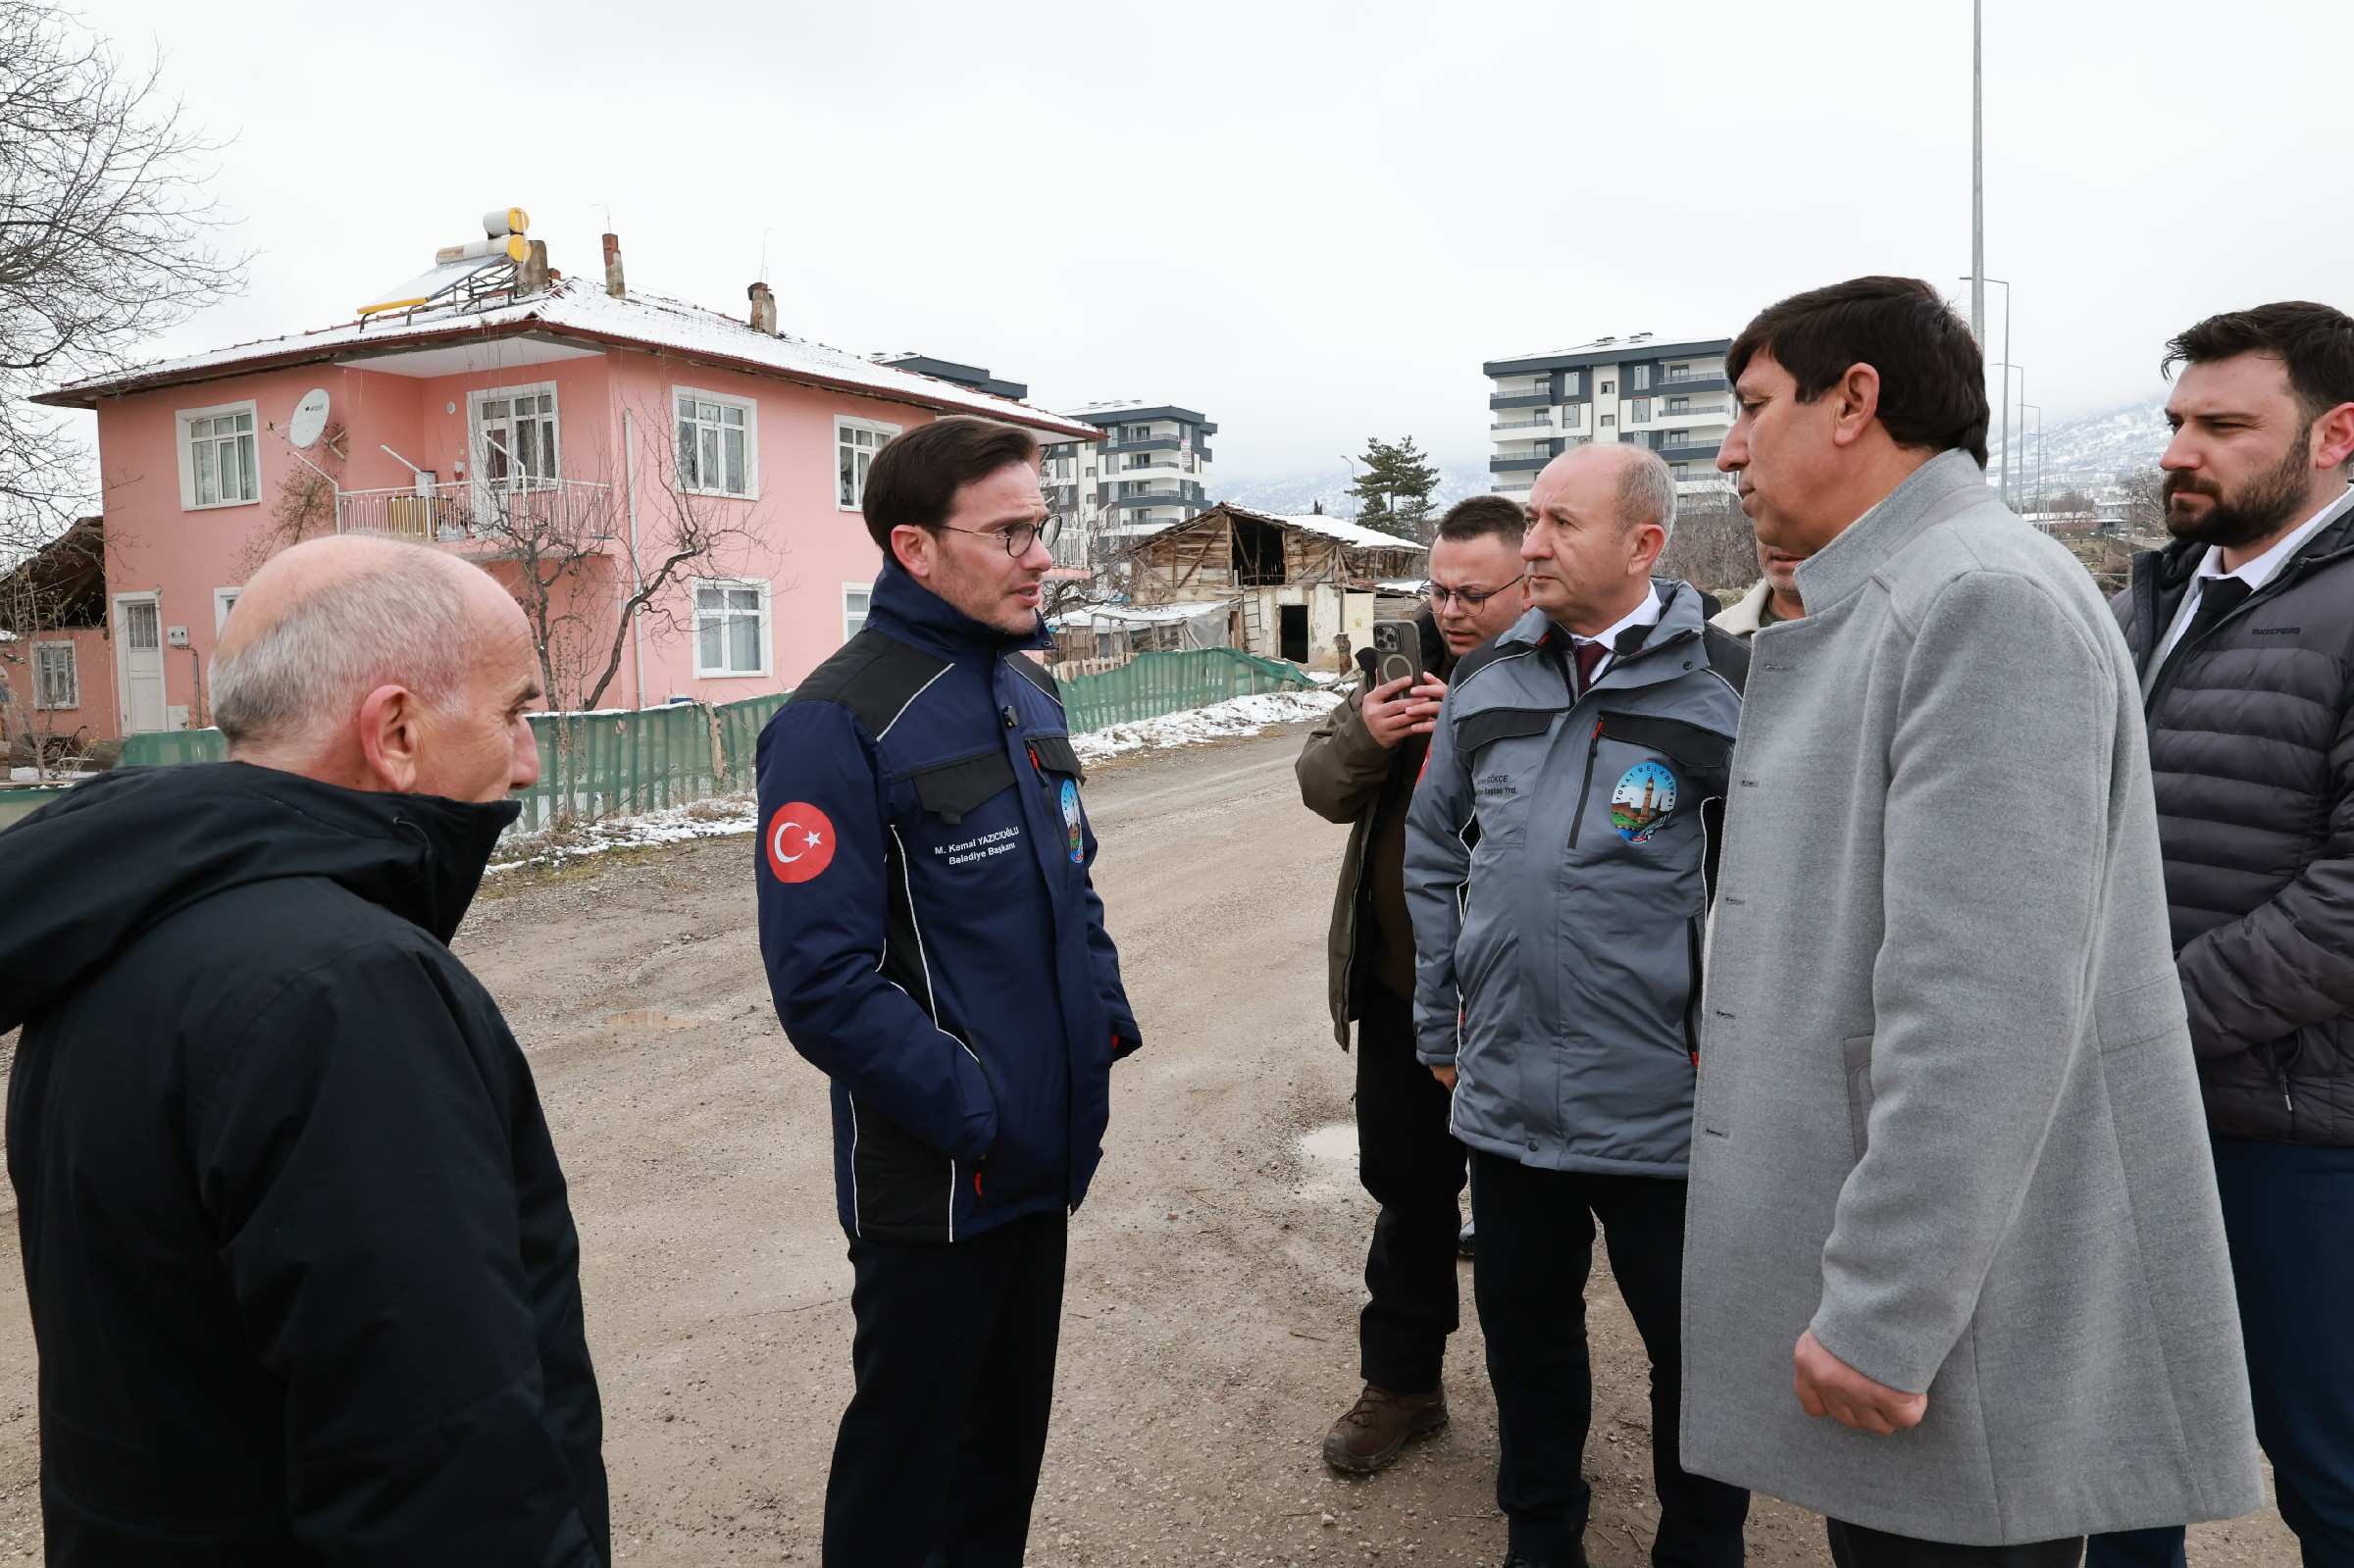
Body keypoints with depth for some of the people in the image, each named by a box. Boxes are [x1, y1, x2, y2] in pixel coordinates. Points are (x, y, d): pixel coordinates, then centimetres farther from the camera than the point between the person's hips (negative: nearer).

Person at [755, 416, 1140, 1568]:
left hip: (1045, 1156, 7)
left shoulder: (1029, 688, 6)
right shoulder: (841, 724, -19)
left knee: (1011, 1430, 23)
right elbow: (823, 984, -23)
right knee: (906, 1452, 13)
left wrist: (1107, 1022, 4)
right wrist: (971, 1110, -20)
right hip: (934, 1176, -7)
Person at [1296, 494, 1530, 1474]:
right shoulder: (1407, 663, 6)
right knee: (1407, 1191, 18)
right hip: (1400, 989, 5)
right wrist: (1363, 736, -11)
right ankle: (1401, 1382, 37)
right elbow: (1321, 786, 9)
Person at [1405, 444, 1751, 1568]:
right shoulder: (1485, 681, 4)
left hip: (1663, 1104, -4)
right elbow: (1434, 855, 13)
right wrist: (1440, 1025, 13)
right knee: (1525, 1335, 20)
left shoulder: (1724, 684, -9)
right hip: (1505, 1092, 4)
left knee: (1694, 1349, 14)